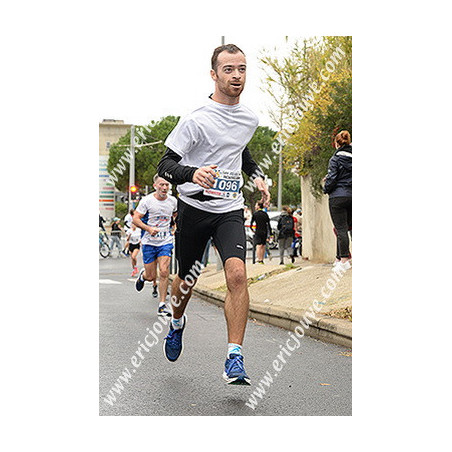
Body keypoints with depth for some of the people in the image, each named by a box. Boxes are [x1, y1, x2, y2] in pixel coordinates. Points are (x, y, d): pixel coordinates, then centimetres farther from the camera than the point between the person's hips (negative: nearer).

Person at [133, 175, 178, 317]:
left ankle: (162, 306, -5)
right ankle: (142, 275, 40)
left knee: (164, 273, -13)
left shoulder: (173, 201, 3)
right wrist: (149, 228, -22)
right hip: (149, 242, -2)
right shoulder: (147, 200, -8)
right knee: (151, 276, 1)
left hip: (166, 242, 2)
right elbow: (135, 219, -8)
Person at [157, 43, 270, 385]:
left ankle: (235, 360, -19)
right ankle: (177, 324, 48)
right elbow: (165, 166, -12)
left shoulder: (250, 119, 7)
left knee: (237, 273, -20)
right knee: (187, 279, 12)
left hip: (230, 209, 3)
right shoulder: (196, 118, -12)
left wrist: (257, 175, 12)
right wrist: (193, 174, -32)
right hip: (194, 207, -2)